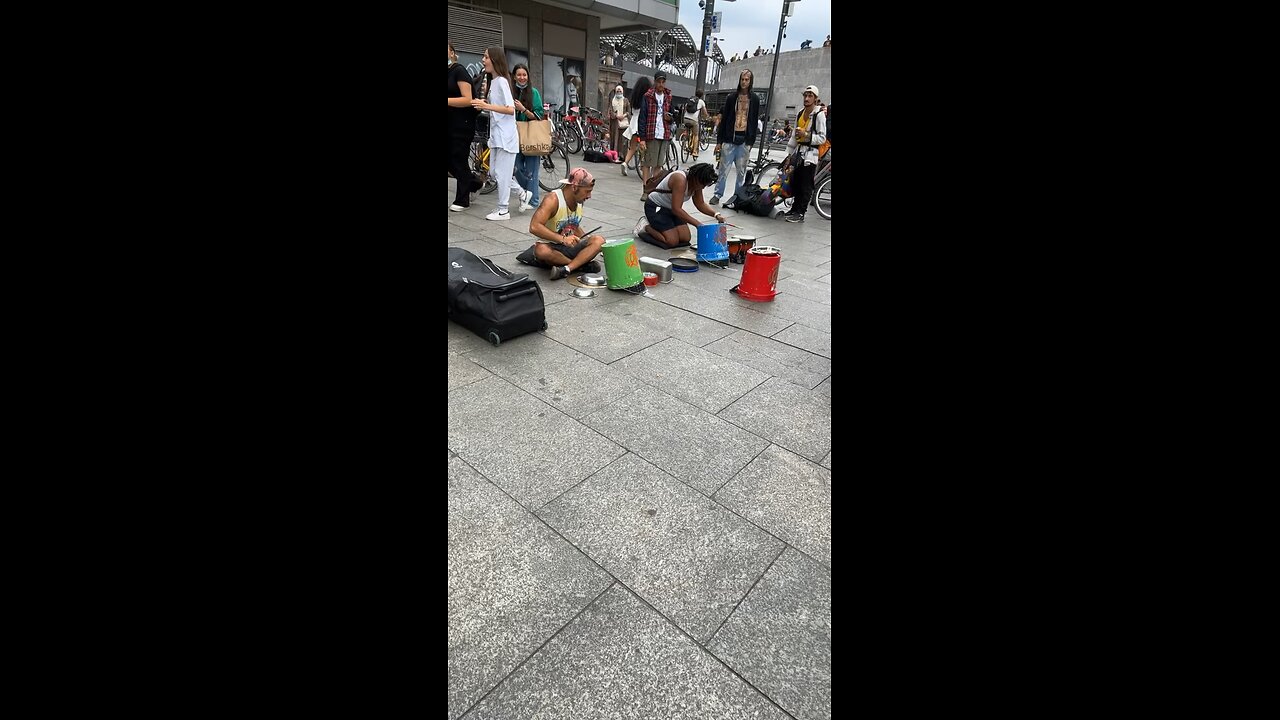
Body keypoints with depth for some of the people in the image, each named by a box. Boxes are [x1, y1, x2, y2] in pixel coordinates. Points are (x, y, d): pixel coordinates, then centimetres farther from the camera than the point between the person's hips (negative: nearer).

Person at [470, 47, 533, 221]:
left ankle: (503, 210, 5)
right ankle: (523, 193, 22)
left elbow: (510, 109, -20)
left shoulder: (501, 81, -11)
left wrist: (487, 106, -26)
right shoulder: (493, 81, 15)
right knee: (494, 172, 12)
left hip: (505, 135, -9)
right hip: (496, 134, 9)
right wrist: (483, 104, 7)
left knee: (502, 173, -4)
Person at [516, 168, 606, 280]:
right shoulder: (553, 199, -19)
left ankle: (566, 269, -31)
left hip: (570, 246, 6)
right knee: (542, 250, -40)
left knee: (599, 240, -17)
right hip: (550, 245, -6)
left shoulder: (580, 200, 3)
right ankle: (582, 263, -23)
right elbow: (534, 227, -31)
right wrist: (562, 239, -37)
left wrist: (587, 241, 6)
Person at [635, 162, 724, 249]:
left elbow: (700, 203, 4)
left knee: (686, 238, -3)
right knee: (672, 241, -19)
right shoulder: (680, 180, -32)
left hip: (670, 209, 9)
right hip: (655, 207, -9)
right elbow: (676, 209, -35)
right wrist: (698, 224, -35)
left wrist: (716, 215, -13)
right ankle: (646, 226, 2)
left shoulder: (696, 182, -7)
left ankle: (656, 224, 16)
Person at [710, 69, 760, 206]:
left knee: (741, 171, 4)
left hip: (744, 140, 1)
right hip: (729, 139, 0)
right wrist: (719, 141, 1)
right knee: (724, 169, -2)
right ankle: (718, 194, 6)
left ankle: (737, 195, 13)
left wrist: (751, 142, 0)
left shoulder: (755, 99, 7)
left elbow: (755, 121, 7)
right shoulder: (731, 97, 6)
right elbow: (724, 119, 5)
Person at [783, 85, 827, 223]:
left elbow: (822, 138, -10)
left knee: (805, 186, -5)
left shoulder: (819, 115, -7)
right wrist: (788, 154, 19)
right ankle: (794, 209, 21)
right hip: (798, 152, 7)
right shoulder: (800, 114, 14)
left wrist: (806, 134, -21)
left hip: (810, 154, -7)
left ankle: (800, 214, -2)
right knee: (794, 183, 9)